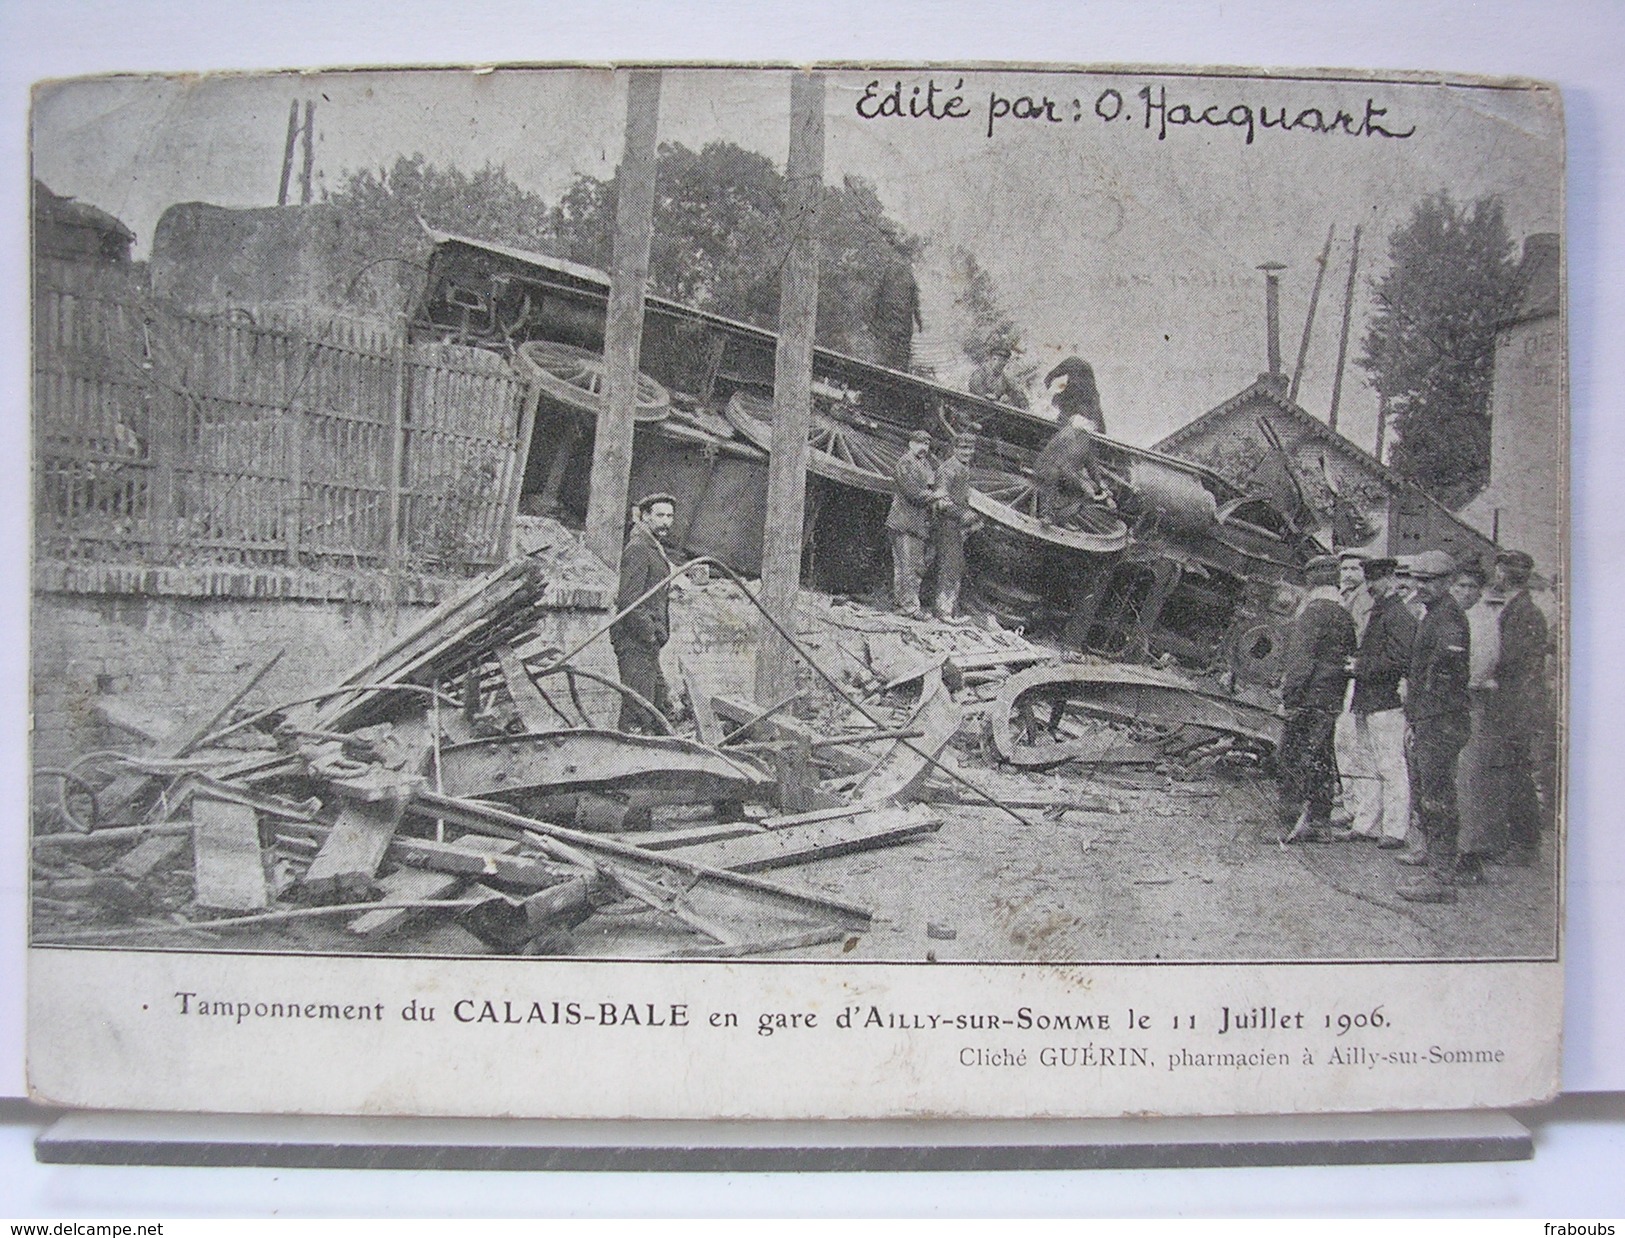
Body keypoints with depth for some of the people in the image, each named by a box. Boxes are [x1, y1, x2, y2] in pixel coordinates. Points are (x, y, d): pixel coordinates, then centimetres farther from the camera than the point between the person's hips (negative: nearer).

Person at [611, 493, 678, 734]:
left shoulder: (655, 547, 19)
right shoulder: (638, 548, -13)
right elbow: (628, 601, -21)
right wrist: (651, 635, -20)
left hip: (647, 642, 10)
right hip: (635, 641, -10)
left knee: (662, 708, 14)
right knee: (637, 710, -9)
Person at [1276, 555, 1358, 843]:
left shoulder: (1313, 612, -12)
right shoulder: (1345, 616, 13)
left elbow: (1301, 659, -16)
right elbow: (1348, 660, 17)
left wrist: (1289, 696, -13)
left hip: (1309, 700, -8)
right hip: (1332, 701, 8)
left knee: (1293, 758, -5)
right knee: (1321, 763, 12)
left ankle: (1296, 816, -11)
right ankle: (1320, 824, 15)